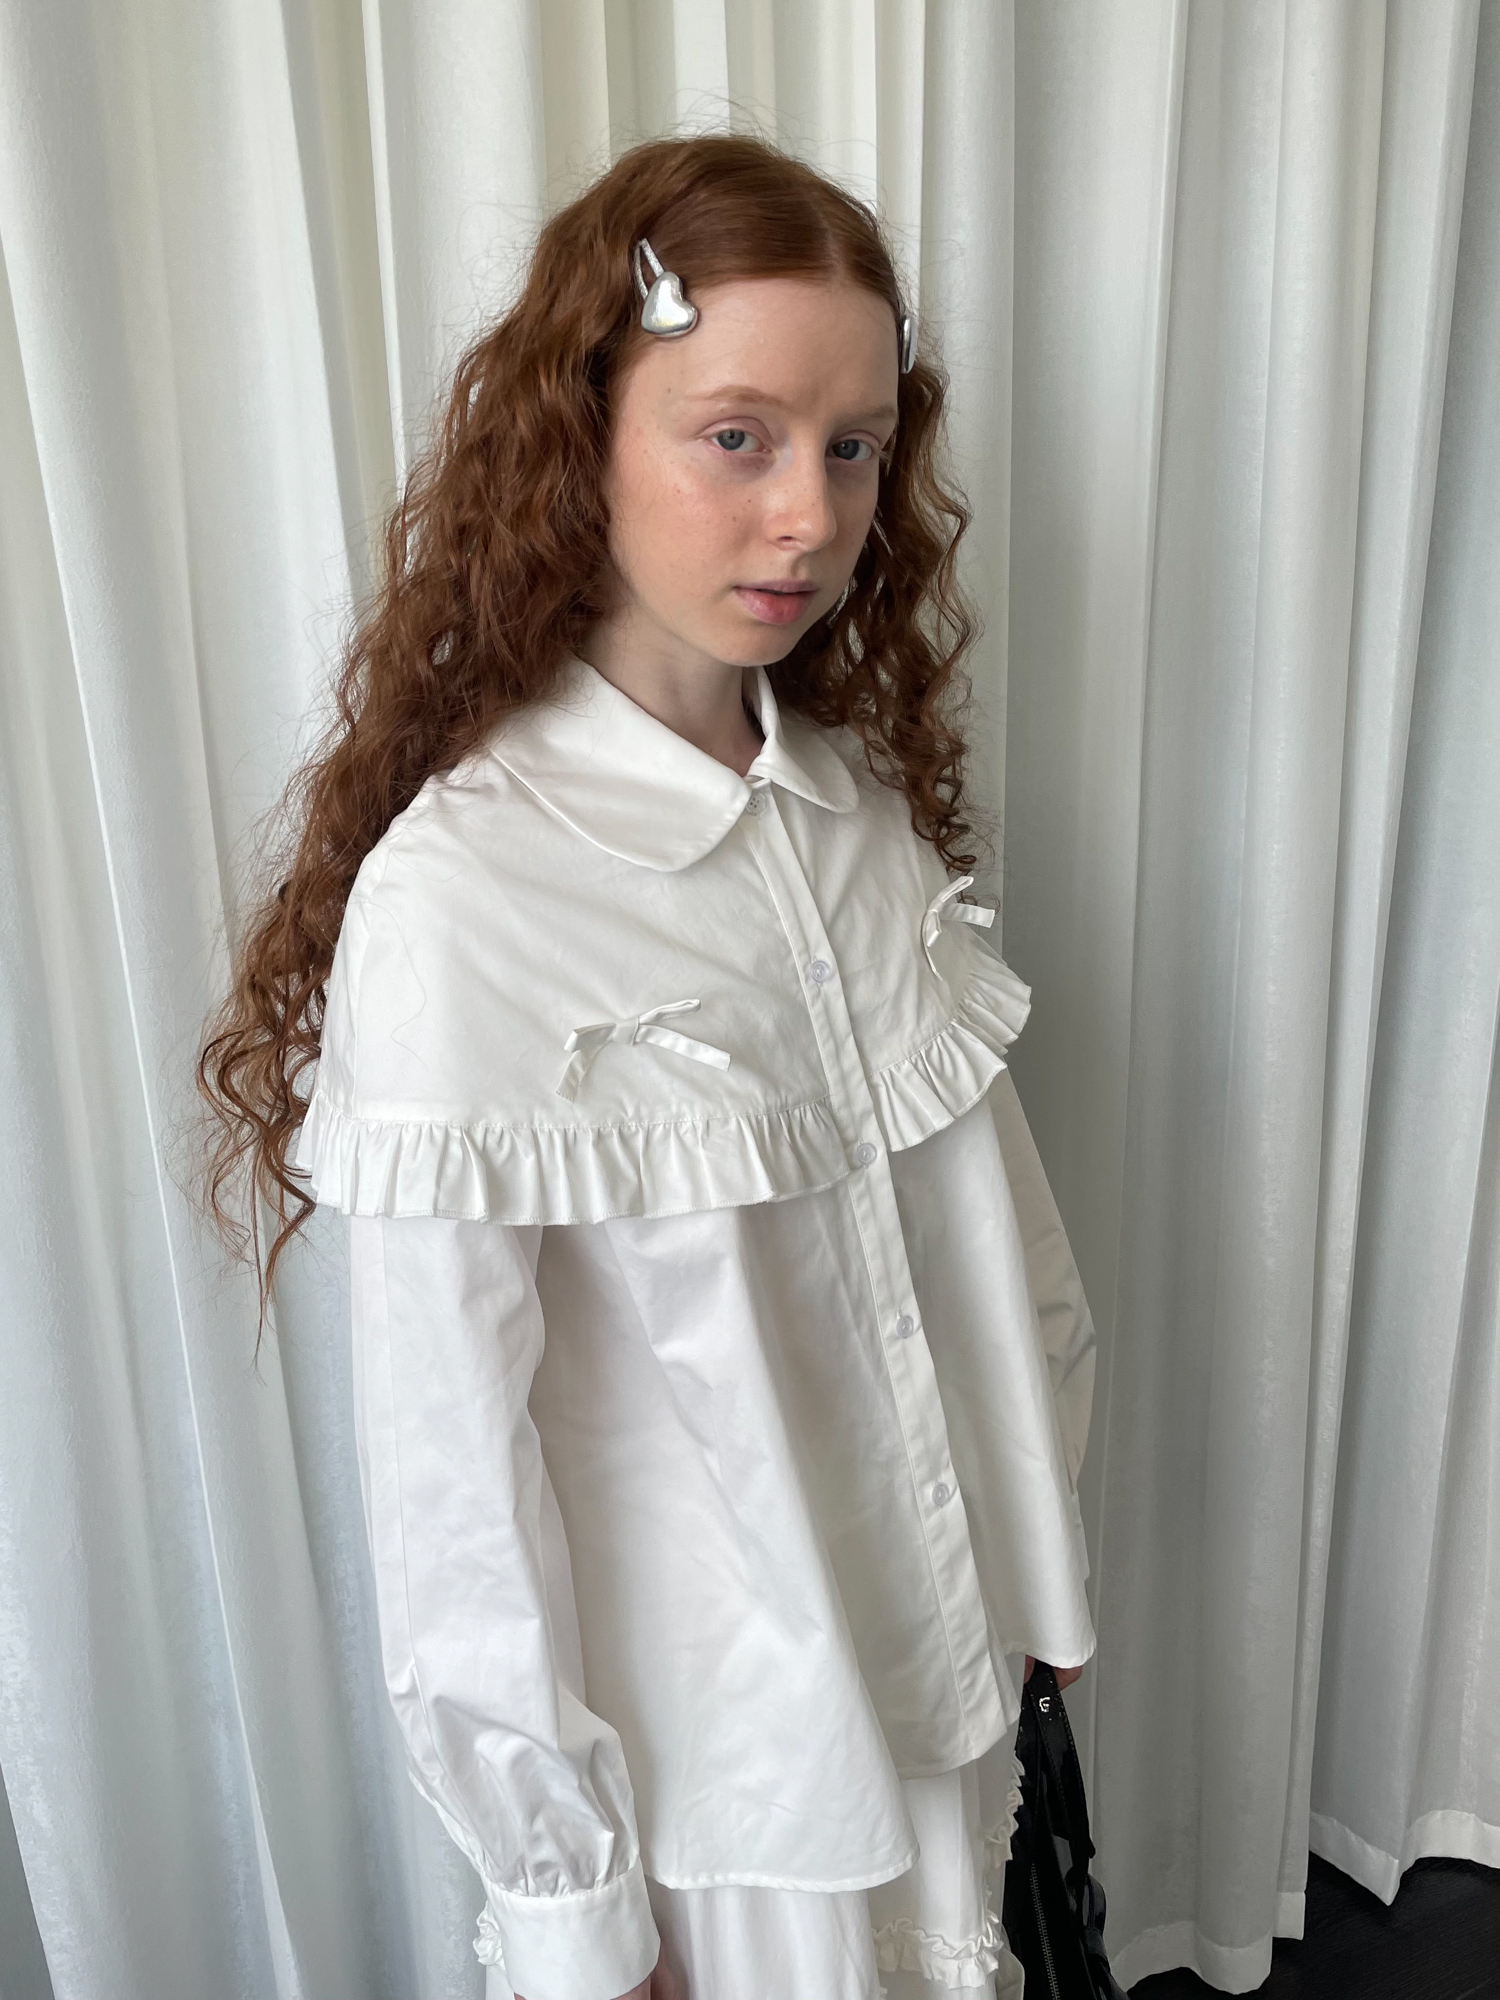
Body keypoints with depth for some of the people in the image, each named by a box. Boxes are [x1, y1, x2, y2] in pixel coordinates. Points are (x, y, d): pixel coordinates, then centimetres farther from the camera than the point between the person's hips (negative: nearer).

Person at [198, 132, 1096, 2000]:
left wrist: (1025, 1575, 9)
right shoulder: (455, 897, -25)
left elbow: (993, 1225, 3)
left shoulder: (860, 795, -6)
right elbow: (453, 1461, -19)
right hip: (702, 1754, -5)